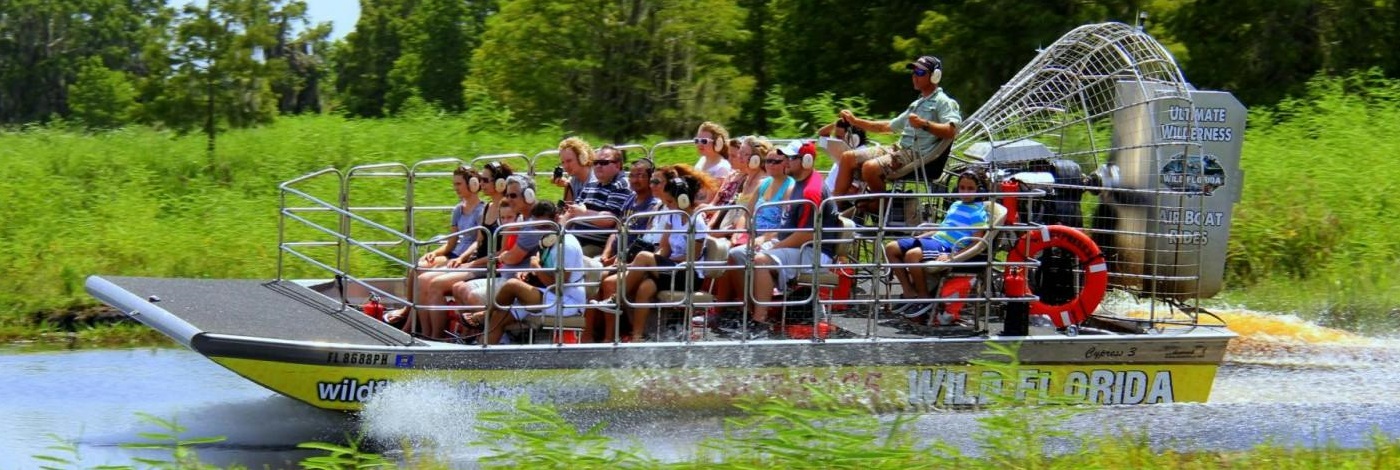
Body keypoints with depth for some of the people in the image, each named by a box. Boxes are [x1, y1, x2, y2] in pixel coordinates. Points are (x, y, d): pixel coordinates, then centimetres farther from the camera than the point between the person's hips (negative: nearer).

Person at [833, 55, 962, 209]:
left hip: (918, 156, -10)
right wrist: (855, 121, 30)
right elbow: (889, 126, 33)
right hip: (900, 150, 10)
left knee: (870, 167, -31)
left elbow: (951, 131, -22)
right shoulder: (917, 104, 27)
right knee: (848, 157, 3)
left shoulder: (943, 102, -4)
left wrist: (924, 124, -36)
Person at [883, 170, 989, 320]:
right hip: (934, 239, 9)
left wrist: (952, 257, -22)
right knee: (891, 248, 1)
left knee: (912, 255, -35)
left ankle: (925, 300, -17)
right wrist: (918, 237, 18)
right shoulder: (955, 205, 21)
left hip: (948, 248, -9)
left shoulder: (978, 212, -4)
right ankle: (910, 294, 3)